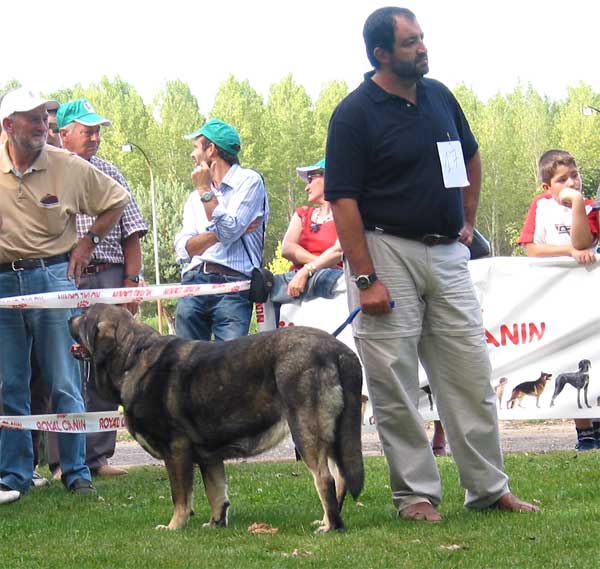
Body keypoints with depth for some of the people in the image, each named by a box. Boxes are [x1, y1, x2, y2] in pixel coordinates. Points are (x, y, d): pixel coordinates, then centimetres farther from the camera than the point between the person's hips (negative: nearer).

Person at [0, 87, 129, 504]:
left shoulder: (69, 167, -1)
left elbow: (117, 201, 12)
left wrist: (89, 242, 5)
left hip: (53, 277, -1)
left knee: (65, 384, 1)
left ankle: (77, 472, 7)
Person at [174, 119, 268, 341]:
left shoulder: (249, 181, 6)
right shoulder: (195, 198, 24)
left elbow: (228, 232, -8)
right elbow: (184, 249, 10)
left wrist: (205, 190, 0)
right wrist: (219, 233, -5)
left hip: (232, 284, -6)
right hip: (193, 283, 6)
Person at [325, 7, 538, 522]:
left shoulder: (439, 96, 9)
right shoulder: (355, 113, -9)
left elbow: (471, 159, 26)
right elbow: (343, 199, -13)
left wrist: (468, 221, 17)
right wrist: (364, 278, -18)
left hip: (447, 252, 5)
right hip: (387, 252, -5)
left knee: (471, 373, 5)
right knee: (395, 383, -1)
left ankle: (489, 486, 12)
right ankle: (416, 493, 7)